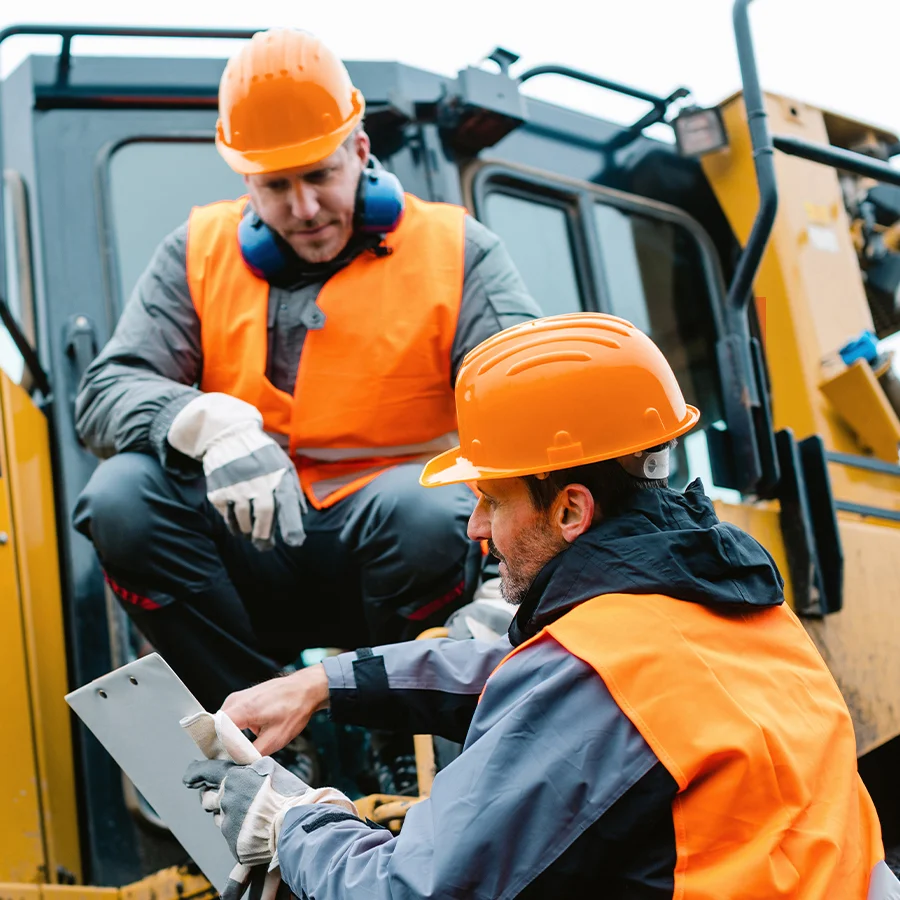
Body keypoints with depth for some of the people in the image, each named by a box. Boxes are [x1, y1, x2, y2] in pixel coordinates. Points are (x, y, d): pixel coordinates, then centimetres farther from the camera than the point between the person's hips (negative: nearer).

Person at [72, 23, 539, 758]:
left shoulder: (454, 248, 2)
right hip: (253, 562, 2)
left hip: (391, 556, -2)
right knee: (122, 496, -25)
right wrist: (207, 422, -27)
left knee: (424, 507, -35)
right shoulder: (199, 251, 7)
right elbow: (107, 394, -3)